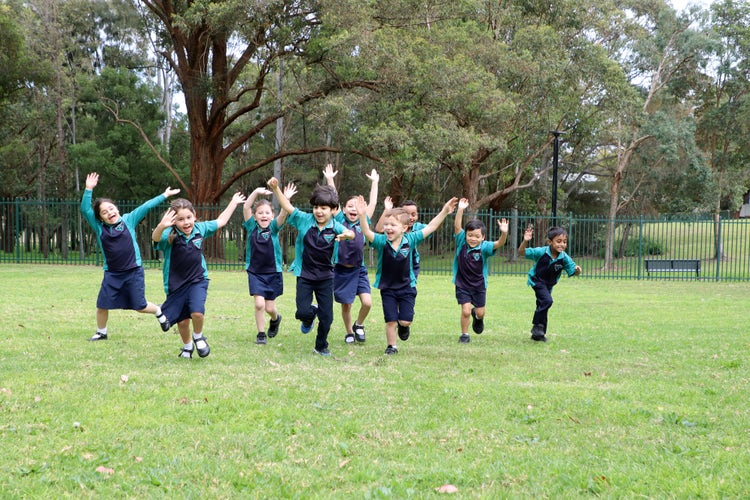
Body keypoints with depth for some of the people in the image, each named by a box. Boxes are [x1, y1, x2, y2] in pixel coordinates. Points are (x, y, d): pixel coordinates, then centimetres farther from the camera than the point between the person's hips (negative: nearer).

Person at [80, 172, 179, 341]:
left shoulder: (129, 220, 1)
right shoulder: (99, 227, 2)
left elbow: (146, 207, 1)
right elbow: (85, 210, -6)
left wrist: (165, 195, 3)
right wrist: (89, 190, -16)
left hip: (134, 271, -2)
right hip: (112, 273, 2)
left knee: (140, 306, 3)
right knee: (102, 305, 2)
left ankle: (159, 312, 33)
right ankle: (101, 333, 24)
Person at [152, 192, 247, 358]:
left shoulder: (200, 229, -6)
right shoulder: (170, 235, -19)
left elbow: (220, 221, 13)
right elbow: (155, 238, -42)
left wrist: (233, 203, 21)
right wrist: (161, 226, -64)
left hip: (198, 280, 1)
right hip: (176, 284, -1)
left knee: (197, 312, -21)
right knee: (182, 321, 7)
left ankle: (198, 337, 11)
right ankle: (187, 346, 38)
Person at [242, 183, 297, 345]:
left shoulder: (274, 228, -4)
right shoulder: (252, 227, -3)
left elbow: (283, 214, -21)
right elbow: (246, 208, -16)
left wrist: (286, 199, -39)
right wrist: (256, 192, -28)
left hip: (273, 272, 0)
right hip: (255, 272, 0)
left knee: (269, 307, 7)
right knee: (259, 304, -13)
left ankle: (275, 319, 41)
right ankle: (261, 334, 6)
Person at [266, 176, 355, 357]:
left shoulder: (335, 227, -12)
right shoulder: (304, 220, -9)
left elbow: (350, 234, -30)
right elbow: (287, 206, -16)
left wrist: (346, 234, -55)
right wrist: (276, 189, -32)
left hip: (325, 276, 0)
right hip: (304, 275, 0)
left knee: (327, 316, 5)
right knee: (303, 312, -10)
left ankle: (321, 347, 29)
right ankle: (310, 317, 29)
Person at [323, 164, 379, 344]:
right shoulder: (340, 222, 1)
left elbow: (372, 203, 7)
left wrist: (374, 182, 11)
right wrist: (329, 180, -7)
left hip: (359, 270, 1)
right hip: (342, 270, -1)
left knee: (367, 302, -12)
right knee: (346, 305, 6)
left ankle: (359, 325, 17)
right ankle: (349, 333, 28)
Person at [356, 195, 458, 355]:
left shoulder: (410, 240, -12)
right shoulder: (381, 241, -16)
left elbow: (431, 227, -8)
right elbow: (367, 232, -33)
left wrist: (444, 212, -13)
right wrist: (362, 216, -50)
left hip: (406, 286, 0)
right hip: (387, 288, 0)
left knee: (405, 321, -4)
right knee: (391, 320, 2)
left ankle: (403, 326, 31)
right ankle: (392, 346, 23)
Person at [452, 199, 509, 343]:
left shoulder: (484, 247, -15)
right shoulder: (462, 243, -13)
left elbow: (499, 244, -31)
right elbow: (457, 226, -24)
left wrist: (504, 233, -50)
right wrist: (460, 209, -36)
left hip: (479, 284, 1)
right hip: (462, 284, -1)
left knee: (480, 312, 12)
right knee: (465, 311, -10)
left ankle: (477, 317, 49)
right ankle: (464, 334, 13)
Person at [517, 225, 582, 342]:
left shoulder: (565, 258, -18)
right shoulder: (541, 252, -26)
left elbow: (573, 272, -14)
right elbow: (521, 253, -25)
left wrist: (577, 270, -38)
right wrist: (525, 241, -43)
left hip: (549, 284, 5)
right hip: (537, 280, -5)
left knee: (542, 305, 14)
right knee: (547, 300, -25)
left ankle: (537, 334, 27)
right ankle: (538, 325, -11)